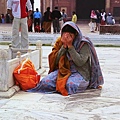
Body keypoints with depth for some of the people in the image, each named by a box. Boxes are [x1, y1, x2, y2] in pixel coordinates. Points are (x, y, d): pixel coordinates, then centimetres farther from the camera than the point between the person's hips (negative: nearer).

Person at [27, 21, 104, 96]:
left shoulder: (84, 44, -8)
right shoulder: (60, 42, 5)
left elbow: (80, 62, -20)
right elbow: (55, 61, -2)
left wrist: (70, 46, -19)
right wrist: (64, 46, -12)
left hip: (79, 73, -3)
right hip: (63, 70, 4)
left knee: (71, 84, -37)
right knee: (46, 81, -23)